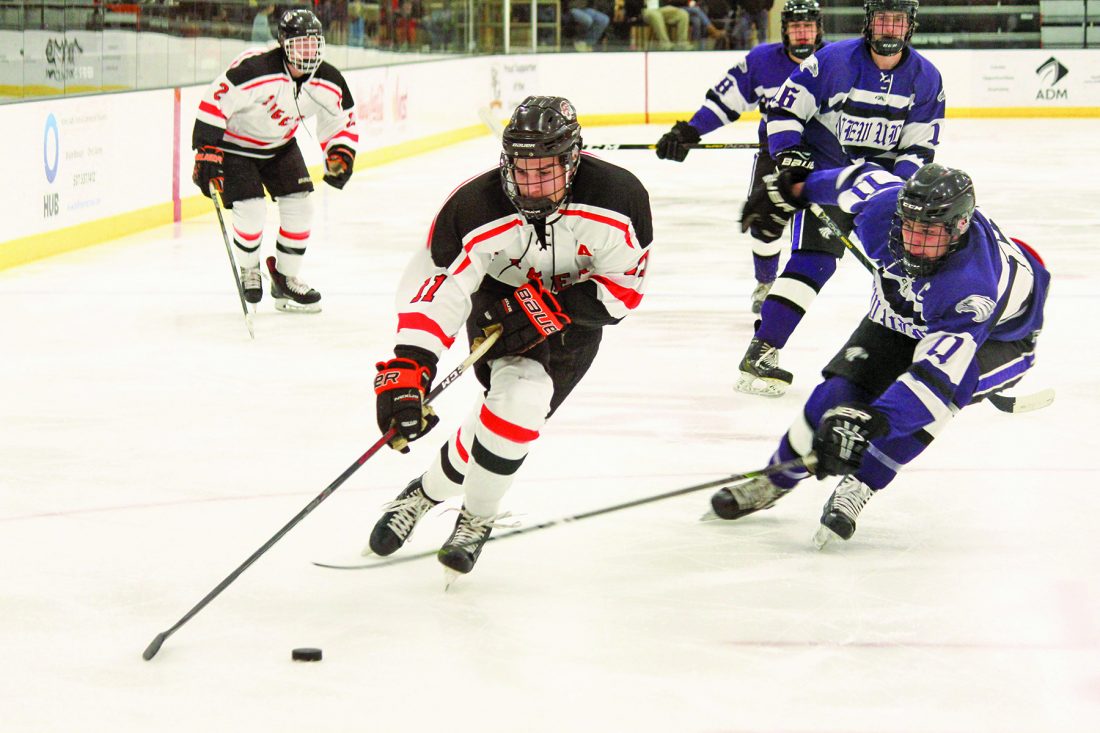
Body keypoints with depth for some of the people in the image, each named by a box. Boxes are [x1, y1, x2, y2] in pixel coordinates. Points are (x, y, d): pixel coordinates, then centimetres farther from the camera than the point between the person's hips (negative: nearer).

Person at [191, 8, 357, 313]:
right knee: (252, 210, -16)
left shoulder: (329, 83, -15)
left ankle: (286, 280, 14)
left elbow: (342, 122, 2)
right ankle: (248, 270, 14)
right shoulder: (254, 70, -35)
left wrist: (340, 155, -14)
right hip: (235, 144, -6)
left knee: (299, 207, -3)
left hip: (280, 145, 6)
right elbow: (215, 103, -31)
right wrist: (206, 152, -31)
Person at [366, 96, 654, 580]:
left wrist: (553, 306, -30)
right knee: (517, 397, -21)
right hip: (500, 300, 0)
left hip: (575, 313, 0)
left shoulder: (617, 198, -29)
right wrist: (406, 371, -40)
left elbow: (625, 286, -18)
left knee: (517, 411, -18)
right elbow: (433, 289, -30)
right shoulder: (475, 209, -30)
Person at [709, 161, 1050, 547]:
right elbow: (866, 177, -5)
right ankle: (772, 483, 12)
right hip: (900, 314, 5)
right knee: (840, 393, -10)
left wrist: (872, 422, -59)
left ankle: (858, 487, -22)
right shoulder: (884, 209, -30)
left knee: (940, 386, -35)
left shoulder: (971, 287, -44)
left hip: (999, 334, -5)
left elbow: (938, 372, -49)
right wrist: (794, 190, 10)